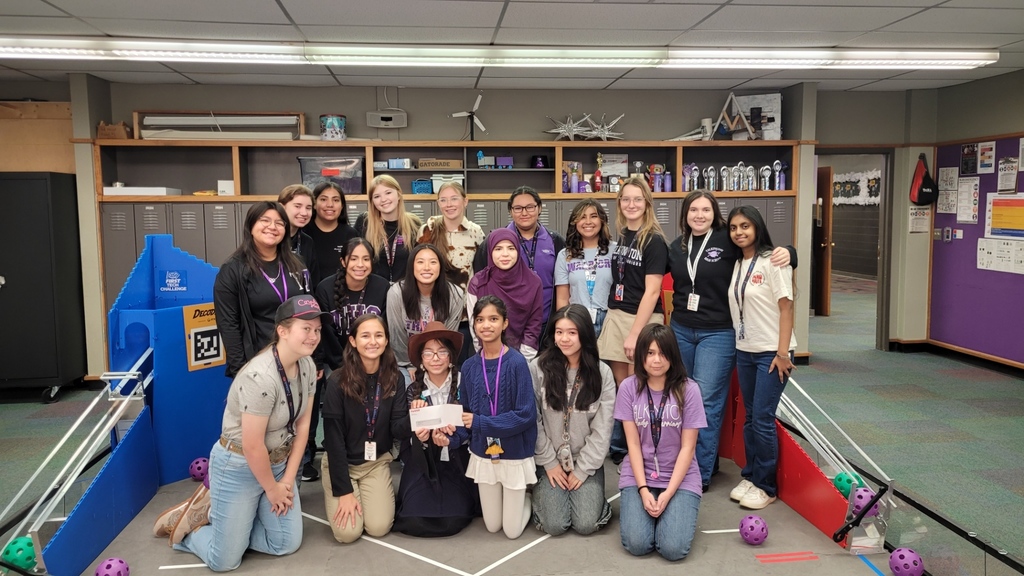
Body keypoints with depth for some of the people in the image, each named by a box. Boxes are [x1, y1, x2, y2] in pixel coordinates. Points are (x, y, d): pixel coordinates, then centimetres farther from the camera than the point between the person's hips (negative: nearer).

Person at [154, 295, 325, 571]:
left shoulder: (307, 365, -6)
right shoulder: (261, 377, -31)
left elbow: (303, 424, 2)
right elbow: (252, 447, -25)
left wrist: (288, 479, -1)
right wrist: (272, 490, -10)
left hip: (278, 463, 7)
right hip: (238, 467, -7)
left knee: (287, 544, 6)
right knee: (224, 561, -3)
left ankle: (216, 512, 23)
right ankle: (187, 523, 26)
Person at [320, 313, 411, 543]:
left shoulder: (395, 379, -8)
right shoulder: (338, 381, -19)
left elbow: (399, 431, -11)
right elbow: (333, 438, -16)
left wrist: (412, 418, -35)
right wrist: (343, 490, -17)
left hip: (377, 462, 3)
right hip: (341, 462, -2)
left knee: (379, 527, -12)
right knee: (348, 532, -14)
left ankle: (381, 492, 20)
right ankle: (332, 493, 17)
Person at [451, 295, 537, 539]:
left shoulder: (516, 362, -18)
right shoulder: (469, 366, -5)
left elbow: (525, 415, -21)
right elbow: (467, 414, 2)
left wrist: (480, 422, -22)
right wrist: (452, 437, -16)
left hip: (515, 455, -4)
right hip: (483, 455, 4)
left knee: (512, 531, 9)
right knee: (492, 526, 17)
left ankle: (525, 496, 36)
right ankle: (514, 497, 44)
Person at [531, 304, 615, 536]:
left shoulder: (602, 373, -6)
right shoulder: (538, 368, -9)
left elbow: (602, 429, -5)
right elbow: (532, 421, -6)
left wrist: (583, 469, -7)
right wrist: (549, 462, -7)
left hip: (587, 461, 1)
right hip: (550, 460, 0)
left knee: (586, 524, -13)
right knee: (554, 525, -12)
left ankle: (590, 492, 20)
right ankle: (542, 490, 20)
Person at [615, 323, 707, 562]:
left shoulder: (688, 389, -9)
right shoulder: (628, 388, -6)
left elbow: (687, 447, -8)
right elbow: (633, 444, -4)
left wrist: (668, 493, -15)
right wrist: (643, 490, -14)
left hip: (680, 477, -1)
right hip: (639, 476, 1)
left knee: (673, 549, -18)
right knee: (637, 545, -17)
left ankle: (672, 508, 14)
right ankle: (639, 505, 15)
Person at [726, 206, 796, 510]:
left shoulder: (772, 262, -10)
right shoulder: (736, 265, 9)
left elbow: (786, 307, -13)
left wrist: (783, 352, -16)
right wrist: (737, 343, 5)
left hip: (771, 352, -6)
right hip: (744, 351, 6)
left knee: (762, 419, -4)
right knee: (750, 417, 11)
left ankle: (765, 486, 8)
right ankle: (750, 477, 23)